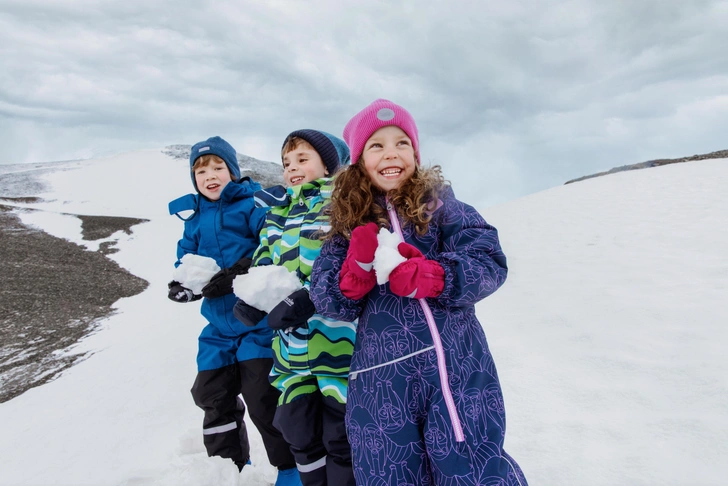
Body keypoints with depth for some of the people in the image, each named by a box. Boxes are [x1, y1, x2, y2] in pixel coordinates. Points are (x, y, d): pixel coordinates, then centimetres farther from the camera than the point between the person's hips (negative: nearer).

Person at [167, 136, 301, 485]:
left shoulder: (253, 204, -6)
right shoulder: (194, 219, 13)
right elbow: (185, 262, 11)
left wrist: (239, 273, -28)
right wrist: (182, 285, -11)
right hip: (219, 326, 7)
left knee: (264, 400, -3)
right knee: (212, 397, 15)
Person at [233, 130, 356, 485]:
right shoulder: (278, 210, 15)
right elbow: (264, 260, 16)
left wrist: (308, 300, -25)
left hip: (338, 333, -6)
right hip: (292, 342, 7)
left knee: (340, 436, 6)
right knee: (298, 428, 18)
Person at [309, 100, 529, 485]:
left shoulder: (439, 203, 2)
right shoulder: (347, 222, 7)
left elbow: (490, 263, -7)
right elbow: (323, 297, 2)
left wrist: (433, 276, -24)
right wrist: (355, 273, -18)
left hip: (457, 368, -2)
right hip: (380, 377, 2)